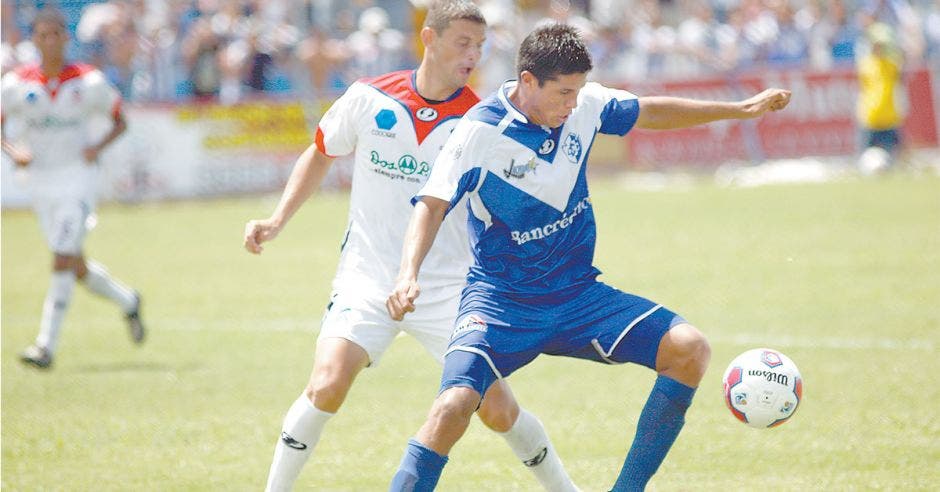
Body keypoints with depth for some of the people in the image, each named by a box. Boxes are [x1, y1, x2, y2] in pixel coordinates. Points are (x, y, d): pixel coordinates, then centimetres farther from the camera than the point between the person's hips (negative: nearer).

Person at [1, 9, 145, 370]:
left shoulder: (89, 82, -4)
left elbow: (120, 122, 6)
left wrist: (98, 147, -12)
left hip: (77, 178, -3)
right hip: (40, 181, 3)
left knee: (63, 260, -14)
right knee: (78, 269, 10)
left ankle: (47, 345, -13)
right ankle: (127, 302, 37)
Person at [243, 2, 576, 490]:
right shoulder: (369, 98, -4)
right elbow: (320, 154, 13)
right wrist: (277, 220, 4)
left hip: (449, 286, 0)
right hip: (368, 278, 0)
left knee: (497, 409, -4)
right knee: (327, 386, -20)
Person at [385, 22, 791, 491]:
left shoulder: (585, 105, -1)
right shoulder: (479, 132, -16)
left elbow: (650, 113, 15)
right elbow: (432, 206, -21)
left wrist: (743, 108, 17)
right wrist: (409, 274, -39)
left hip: (579, 295, 5)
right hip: (502, 303, -5)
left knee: (689, 348, -13)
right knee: (453, 405, -30)